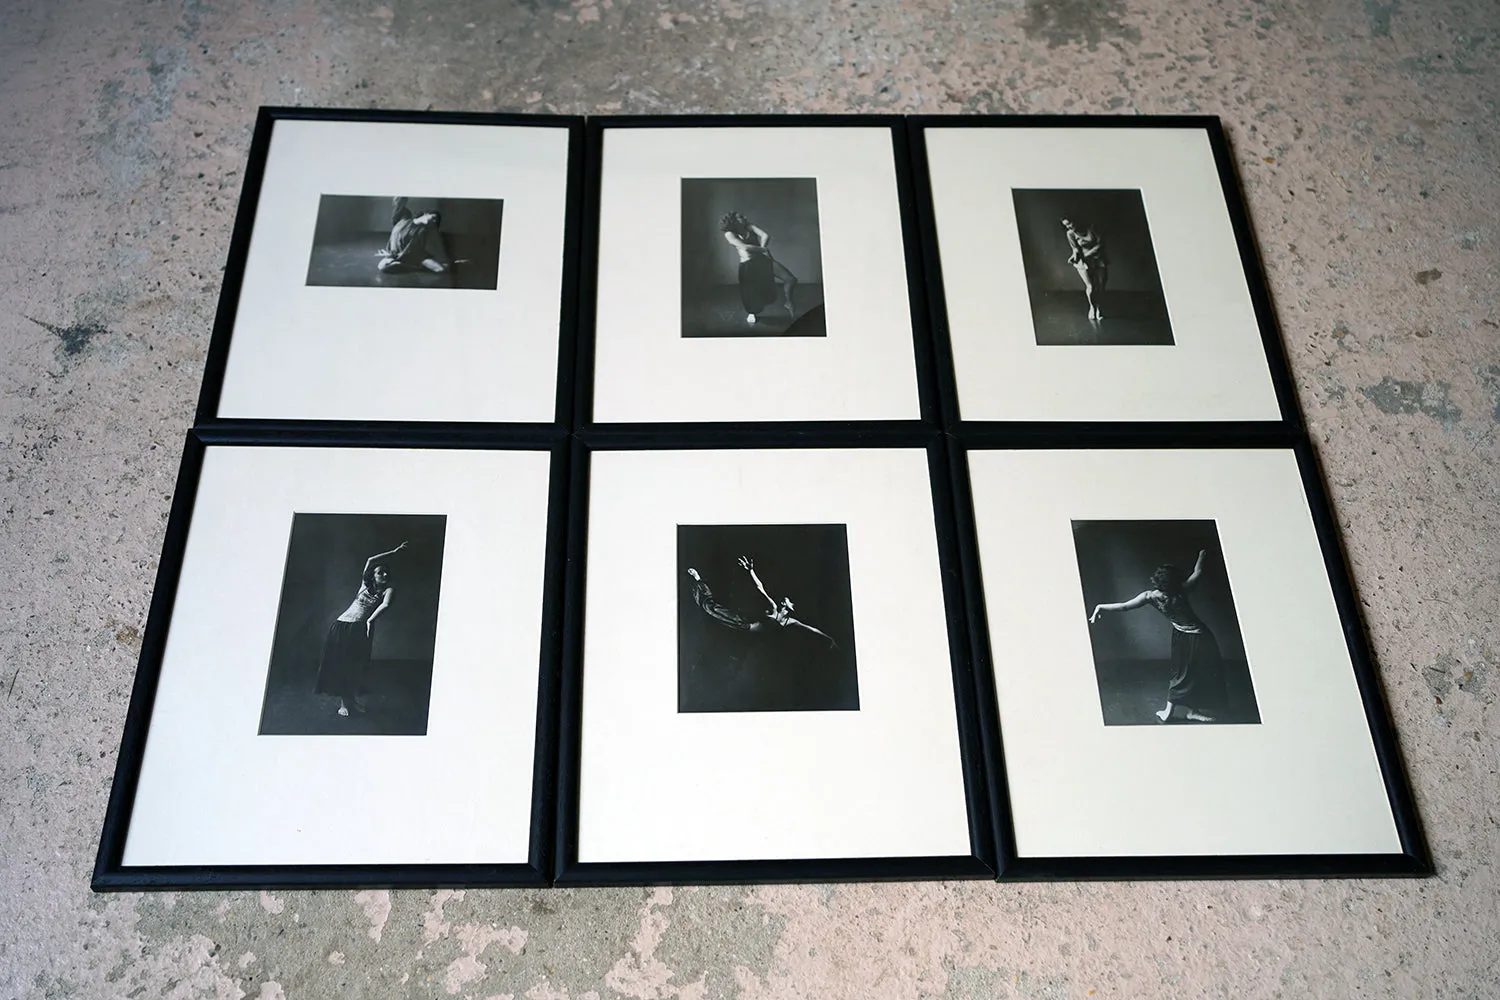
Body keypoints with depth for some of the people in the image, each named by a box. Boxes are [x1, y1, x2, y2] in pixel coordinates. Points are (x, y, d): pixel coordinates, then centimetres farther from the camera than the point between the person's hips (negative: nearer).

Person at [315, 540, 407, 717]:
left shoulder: (388, 590, 1)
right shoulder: (366, 584, 11)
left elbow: (385, 604, -19)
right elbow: (371, 560, 9)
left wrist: (370, 620, -26)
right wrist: (394, 552, 10)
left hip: (359, 629, -3)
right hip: (341, 625, 3)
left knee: (355, 666, -5)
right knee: (338, 663, 0)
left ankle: (355, 699, 9)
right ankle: (344, 701, 7)